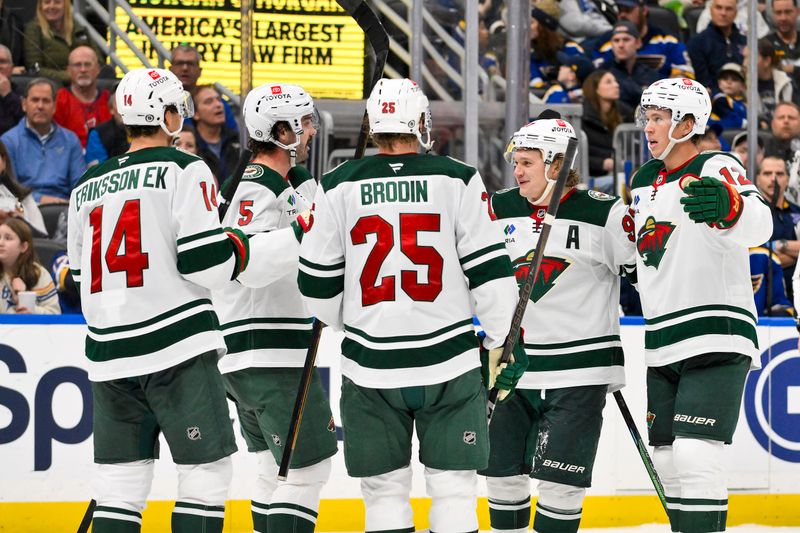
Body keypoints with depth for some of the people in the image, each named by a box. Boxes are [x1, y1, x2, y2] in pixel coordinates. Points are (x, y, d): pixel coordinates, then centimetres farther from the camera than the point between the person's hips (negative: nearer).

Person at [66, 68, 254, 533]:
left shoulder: (88, 185, 14)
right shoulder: (184, 170, -5)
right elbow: (204, 262, -12)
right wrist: (237, 248, 8)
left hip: (110, 354, 6)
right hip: (179, 346, -6)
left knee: (122, 481, 7)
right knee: (207, 472, -1)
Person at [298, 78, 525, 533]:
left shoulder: (338, 186, 1)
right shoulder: (458, 181, -3)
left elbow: (318, 282, 7)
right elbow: (490, 268, -4)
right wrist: (504, 342, 7)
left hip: (371, 367, 1)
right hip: (449, 360, -1)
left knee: (385, 489, 9)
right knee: (454, 484, 6)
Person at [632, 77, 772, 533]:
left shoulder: (716, 169, -11)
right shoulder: (643, 181, 14)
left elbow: (759, 225, -32)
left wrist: (729, 205, -53)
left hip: (717, 337, -8)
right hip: (662, 342, 8)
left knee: (695, 454, -18)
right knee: (667, 460, 8)